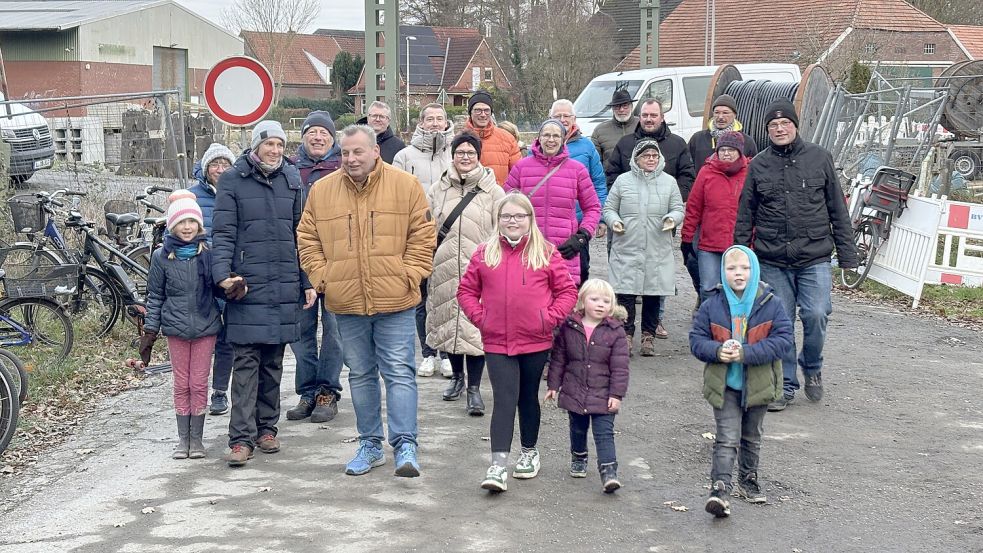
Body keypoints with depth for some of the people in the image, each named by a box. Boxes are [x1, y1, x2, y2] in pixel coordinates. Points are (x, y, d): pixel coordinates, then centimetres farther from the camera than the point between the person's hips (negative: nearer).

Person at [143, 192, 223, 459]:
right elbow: (155, 296, 4)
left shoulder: (209, 253, -1)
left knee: (199, 384, 4)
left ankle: (197, 438, 15)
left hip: (205, 327, 0)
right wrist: (150, 330, 0)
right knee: (181, 384, 7)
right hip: (176, 328, 0)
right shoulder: (162, 257, 0)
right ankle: (183, 438, 16)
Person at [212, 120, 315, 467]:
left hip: (284, 287, 4)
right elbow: (223, 233, -3)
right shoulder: (233, 180, 0)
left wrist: (308, 281, 10)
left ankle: (267, 427, 22)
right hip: (247, 286, -4)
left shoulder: (292, 179, 11)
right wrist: (223, 275, -17)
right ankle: (242, 438, -4)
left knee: (273, 362, 11)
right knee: (246, 363, -5)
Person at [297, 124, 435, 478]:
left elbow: (422, 236, 0)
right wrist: (322, 277, 0)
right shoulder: (322, 191, 4)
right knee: (360, 375, 13)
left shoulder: (405, 185, -3)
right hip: (346, 302, 3)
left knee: (400, 372, -4)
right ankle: (370, 444, 24)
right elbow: (308, 240, 11)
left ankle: (405, 445, -1)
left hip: (395, 301, -3)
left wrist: (410, 275, -7)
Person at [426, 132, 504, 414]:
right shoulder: (438, 189, 9)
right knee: (448, 321, 12)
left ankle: (474, 388, 1)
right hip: (444, 268, 3)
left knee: (475, 325, -7)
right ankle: (457, 375, 32)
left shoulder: (492, 191, 1)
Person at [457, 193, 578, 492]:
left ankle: (529, 452, 33)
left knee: (528, 397, 16)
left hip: (536, 341, 0)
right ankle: (498, 465, -11)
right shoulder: (484, 254, 3)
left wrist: (550, 317, -9)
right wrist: (479, 317, -3)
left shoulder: (546, 253, 0)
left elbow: (567, 291, 2)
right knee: (504, 400, -8)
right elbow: (466, 290, 9)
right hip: (496, 342, 0)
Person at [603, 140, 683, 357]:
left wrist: (672, 218, -12)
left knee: (653, 294, 7)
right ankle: (626, 335, 8)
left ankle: (648, 335, 20)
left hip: (658, 251, 1)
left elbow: (678, 209, 10)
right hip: (626, 249, -1)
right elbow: (608, 208, 10)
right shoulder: (623, 181, 6)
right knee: (625, 294, -3)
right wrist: (614, 220, -11)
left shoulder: (669, 182, 8)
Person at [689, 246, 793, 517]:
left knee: (752, 436, 20)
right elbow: (697, 339, -1)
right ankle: (720, 488, -13)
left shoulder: (770, 304, -9)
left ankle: (748, 480, 37)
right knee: (727, 438, -9)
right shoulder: (712, 305, -6)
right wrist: (717, 351, -22)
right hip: (725, 384, -1)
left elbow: (783, 339, -14)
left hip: (757, 383, 1)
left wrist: (746, 353, -23)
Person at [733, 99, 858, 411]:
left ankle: (812, 368, 17)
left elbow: (838, 209, 6)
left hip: (815, 258, -1)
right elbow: (745, 215, 9)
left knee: (815, 315, -11)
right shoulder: (759, 165, 6)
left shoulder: (818, 158, 3)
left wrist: (846, 254, 3)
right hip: (772, 261, 1)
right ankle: (785, 385, 16)